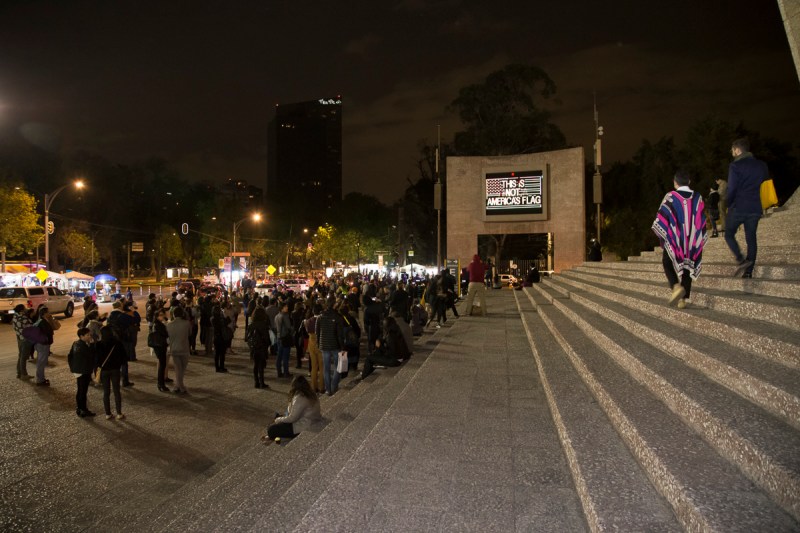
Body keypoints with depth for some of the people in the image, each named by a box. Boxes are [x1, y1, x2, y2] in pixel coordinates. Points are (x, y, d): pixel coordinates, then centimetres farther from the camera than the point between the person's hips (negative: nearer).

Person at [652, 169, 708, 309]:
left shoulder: (670, 197, -10)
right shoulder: (698, 198, 2)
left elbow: (661, 219, -11)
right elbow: (702, 222, 8)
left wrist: (662, 235, 4)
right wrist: (700, 239, 19)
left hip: (674, 239, -3)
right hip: (693, 240, 3)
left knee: (668, 263, 12)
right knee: (687, 267, 12)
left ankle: (676, 286, -15)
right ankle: (683, 299, 11)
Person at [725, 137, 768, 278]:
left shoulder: (735, 166, -9)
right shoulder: (762, 165, 10)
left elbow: (731, 188, -11)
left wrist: (727, 202, 4)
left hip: (738, 208, -5)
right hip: (755, 209, 5)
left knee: (729, 234, 10)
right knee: (751, 239, 9)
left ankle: (741, 260, -11)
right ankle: (748, 271, 7)